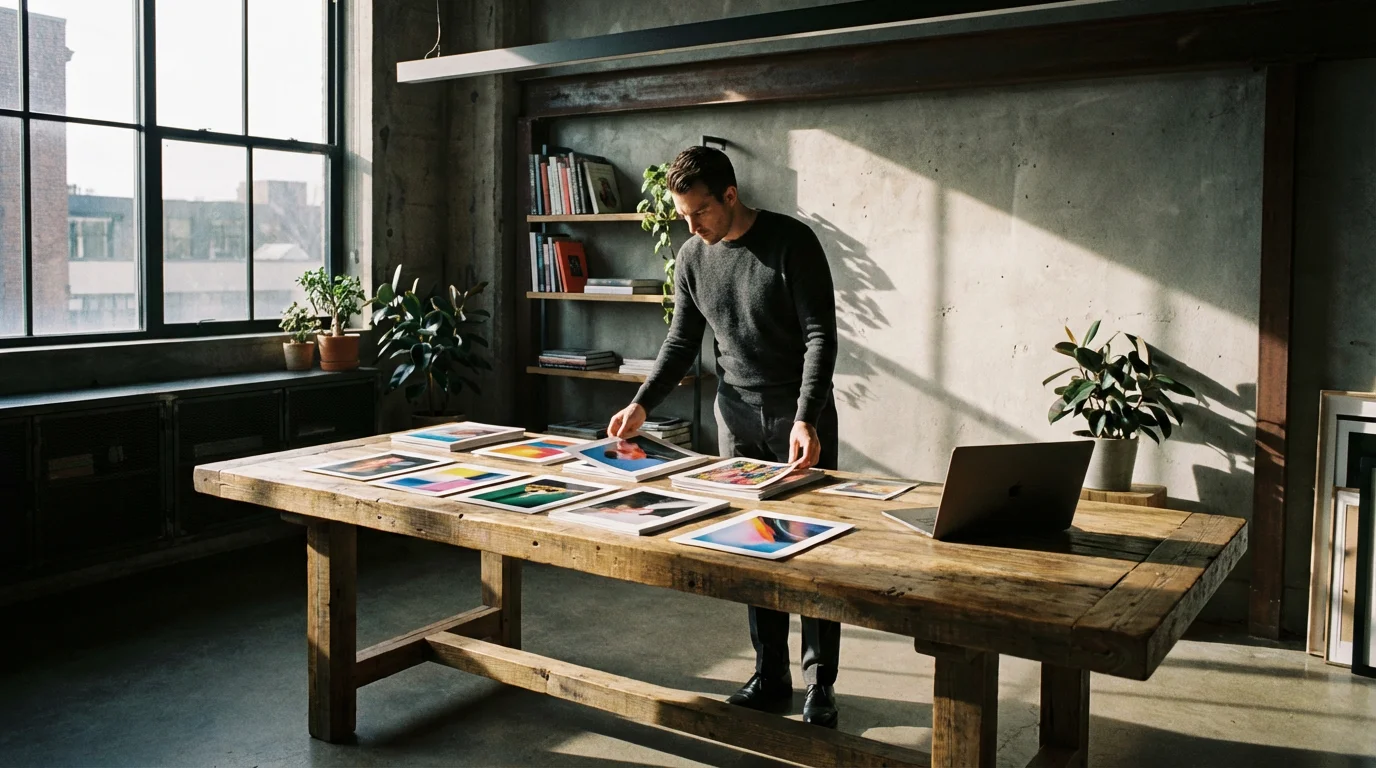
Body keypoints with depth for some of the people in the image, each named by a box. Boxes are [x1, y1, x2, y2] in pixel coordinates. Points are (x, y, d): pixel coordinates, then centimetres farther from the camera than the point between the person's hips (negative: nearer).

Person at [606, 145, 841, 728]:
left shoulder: (792, 242, -14)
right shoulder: (693, 257, 3)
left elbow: (820, 335, -17)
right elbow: (682, 341, 10)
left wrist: (805, 420, -26)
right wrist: (642, 405, -2)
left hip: (802, 413, -5)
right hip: (737, 412, 5)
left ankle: (819, 685, 12)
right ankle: (770, 676, 18)